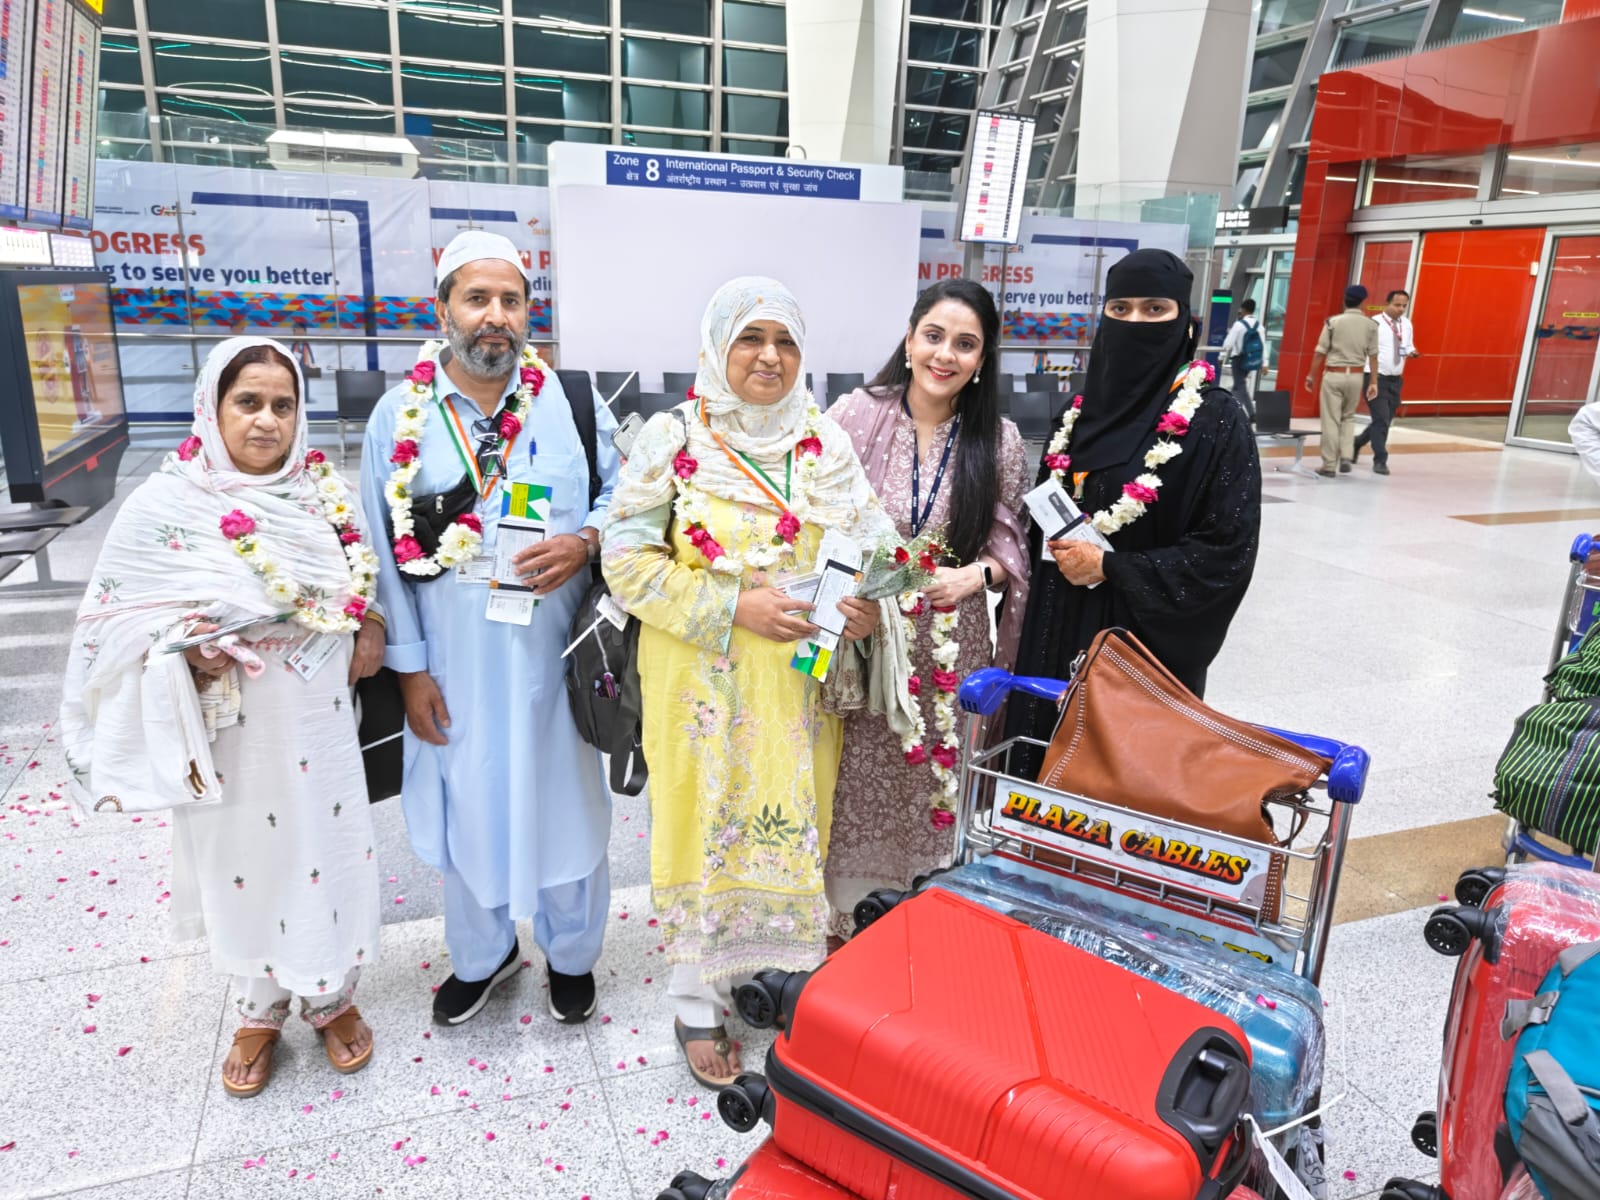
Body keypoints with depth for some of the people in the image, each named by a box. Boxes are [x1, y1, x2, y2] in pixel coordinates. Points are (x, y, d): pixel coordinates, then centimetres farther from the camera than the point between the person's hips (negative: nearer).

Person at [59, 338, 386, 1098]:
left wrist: (373, 627, -7)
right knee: (242, 858, 14)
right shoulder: (165, 505, -10)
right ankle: (258, 1011, 37)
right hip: (228, 732, -2)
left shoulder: (326, 494, -1)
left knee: (325, 850, 13)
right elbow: (116, 621, -7)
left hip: (316, 723, 2)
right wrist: (184, 649, -24)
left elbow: (367, 578, 12)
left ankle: (331, 996, 36)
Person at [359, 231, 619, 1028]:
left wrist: (584, 542, -17)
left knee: (563, 799, 12)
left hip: (555, 656, 0)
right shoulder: (399, 415, -2)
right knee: (465, 806, 15)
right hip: (455, 665, 1)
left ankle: (571, 954, 36)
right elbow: (388, 549, 0)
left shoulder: (574, 402, -3)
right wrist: (409, 666, -2)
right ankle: (481, 954, 40)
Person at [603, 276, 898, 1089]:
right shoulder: (672, 439, -6)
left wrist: (870, 599, -14)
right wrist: (732, 607, -18)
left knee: (794, 823, 12)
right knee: (708, 826, 7)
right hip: (706, 684, -3)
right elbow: (629, 558, -9)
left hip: (801, 685, 3)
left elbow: (868, 536, 9)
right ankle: (697, 1000, 27)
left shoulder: (825, 442, 4)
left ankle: (777, 968, 37)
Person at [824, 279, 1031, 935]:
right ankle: (841, 914, 31)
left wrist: (976, 573, -12)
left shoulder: (999, 440, 0)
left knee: (934, 778, 12)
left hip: (948, 647, 1)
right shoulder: (857, 414, -5)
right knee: (857, 777, 8)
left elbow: (1008, 542, 7)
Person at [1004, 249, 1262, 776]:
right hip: (1058, 632, 5)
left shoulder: (1216, 421, -9)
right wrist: (1059, 551, 1)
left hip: (1147, 639, -5)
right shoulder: (1084, 410, 8)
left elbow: (1228, 549, -13)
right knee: (1046, 767, 11)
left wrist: (1111, 568, -16)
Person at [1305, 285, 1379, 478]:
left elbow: (1320, 351, -5)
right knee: (1348, 417, 21)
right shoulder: (1370, 325, 2)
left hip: (1333, 375, -2)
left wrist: (1312, 375, 3)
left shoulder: (1333, 322, -4)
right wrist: (1373, 382, 6)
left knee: (1331, 421, 2)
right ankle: (1346, 457, 7)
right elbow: (1373, 356, 2)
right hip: (1355, 376, 2)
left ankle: (1329, 466, 5)